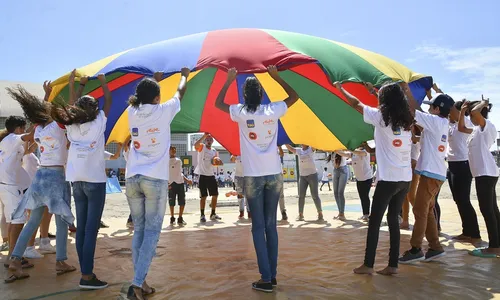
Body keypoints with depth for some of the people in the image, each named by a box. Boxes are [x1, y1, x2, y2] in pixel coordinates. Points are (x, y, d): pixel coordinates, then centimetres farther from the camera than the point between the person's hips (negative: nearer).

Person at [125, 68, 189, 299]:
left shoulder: (132, 111, 8)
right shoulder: (163, 111, -2)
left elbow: (140, 97, 32)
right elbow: (180, 93, 18)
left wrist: (154, 81, 48)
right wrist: (184, 76, 37)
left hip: (132, 178, 5)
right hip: (155, 179, -5)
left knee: (138, 230, 10)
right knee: (151, 232, -1)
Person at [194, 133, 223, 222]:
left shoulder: (214, 151, 13)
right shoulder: (201, 147, -3)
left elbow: (218, 162, 17)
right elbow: (195, 145, -27)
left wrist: (218, 162, -6)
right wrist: (204, 136, -29)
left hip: (211, 175, 6)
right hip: (202, 175, -5)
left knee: (215, 195, 7)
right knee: (203, 196, -2)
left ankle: (213, 214, 20)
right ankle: (202, 215, 7)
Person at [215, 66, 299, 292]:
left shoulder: (241, 113, -3)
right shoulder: (273, 111, 1)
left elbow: (218, 103, 15)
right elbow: (294, 96, 19)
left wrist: (229, 80, 19)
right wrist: (276, 77, 21)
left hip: (253, 176, -2)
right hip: (274, 174, 2)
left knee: (258, 227, 2)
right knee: (271, 225, 9)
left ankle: (266, 279, 1)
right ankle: (272, 275, 16)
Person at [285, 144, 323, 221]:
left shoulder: (311, 149, 3)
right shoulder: (298, 151, 12)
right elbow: (289, 148, 15)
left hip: (312, 174, -4)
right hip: (302, 176, 4)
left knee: (315, 195, -1)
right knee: (301, 196, 1)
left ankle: (320, 213, 10)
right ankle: (300, 214, 6)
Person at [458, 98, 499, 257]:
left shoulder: (487, 125, -10)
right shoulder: (479, 129, 17)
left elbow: (475, 111, -28)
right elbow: (461, 128, 27)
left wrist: (483, 103, -8)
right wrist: (462, 111, 19)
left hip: (486, 173, -10)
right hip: (486, 173, 10)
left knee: (487, 209, -8)